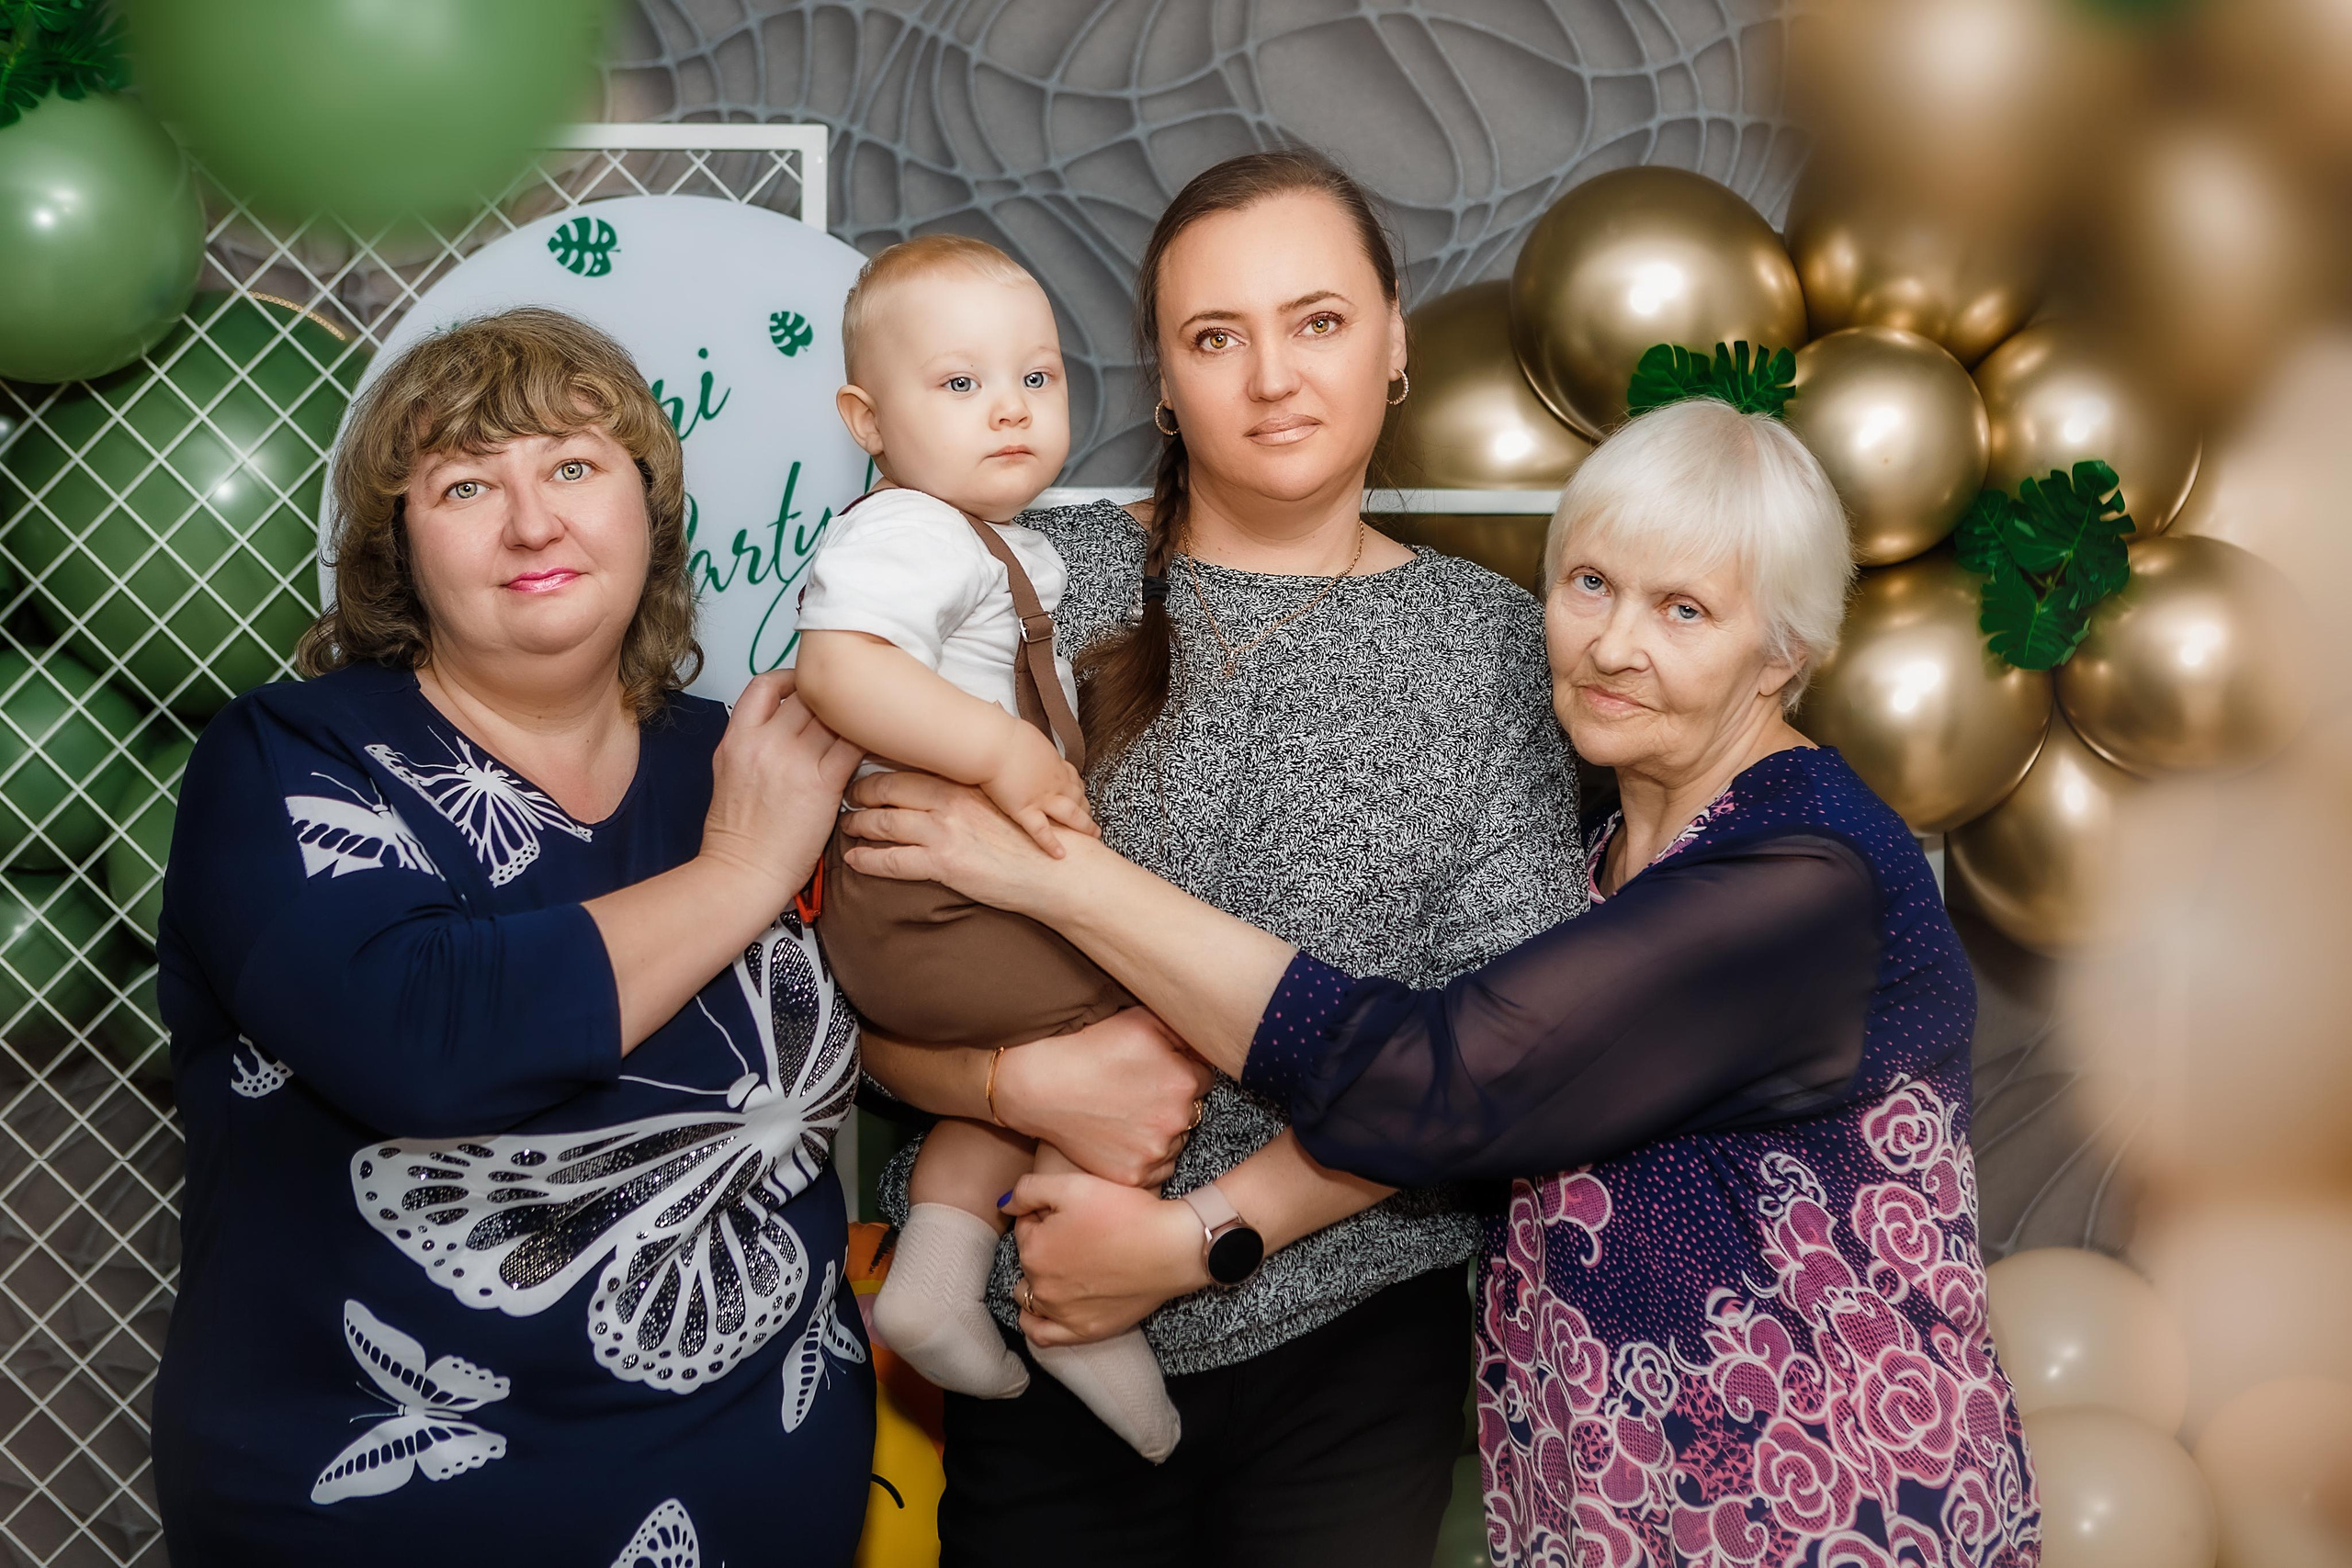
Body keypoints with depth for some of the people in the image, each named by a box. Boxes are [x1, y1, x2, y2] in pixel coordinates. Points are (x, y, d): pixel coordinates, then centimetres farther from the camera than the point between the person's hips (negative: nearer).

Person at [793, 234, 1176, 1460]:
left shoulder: (1017, 552, 17)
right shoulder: (903, 534, -18)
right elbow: (836, 666, -35)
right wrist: (1001, 748, -35)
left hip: (908, 909, 11)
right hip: (926, 904, -11)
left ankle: (935, 1266, 23)